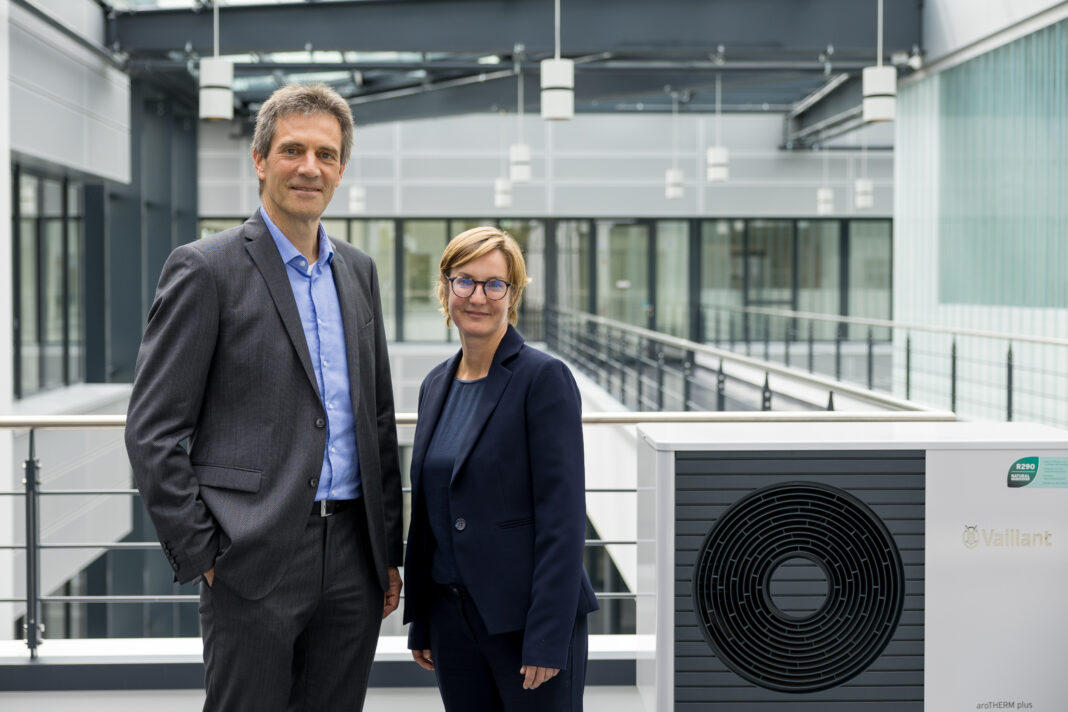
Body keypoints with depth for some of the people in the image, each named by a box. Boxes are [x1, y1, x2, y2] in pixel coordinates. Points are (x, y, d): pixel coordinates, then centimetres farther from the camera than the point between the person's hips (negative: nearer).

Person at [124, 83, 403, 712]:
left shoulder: (359, 271, 14)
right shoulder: (206, 269, -6)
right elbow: (152, 430, -8)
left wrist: (389, 551, 15)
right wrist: (200, 555, -11)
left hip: (353, 559, 6)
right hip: (257, 562, -6)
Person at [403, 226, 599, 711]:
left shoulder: (544, 378, -10)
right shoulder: (436, 385, 11)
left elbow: (563, 513, -15)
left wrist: (548, 639, -19)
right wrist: (420, 623, 15)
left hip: (526, 617, -6)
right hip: (453, 614, 6)